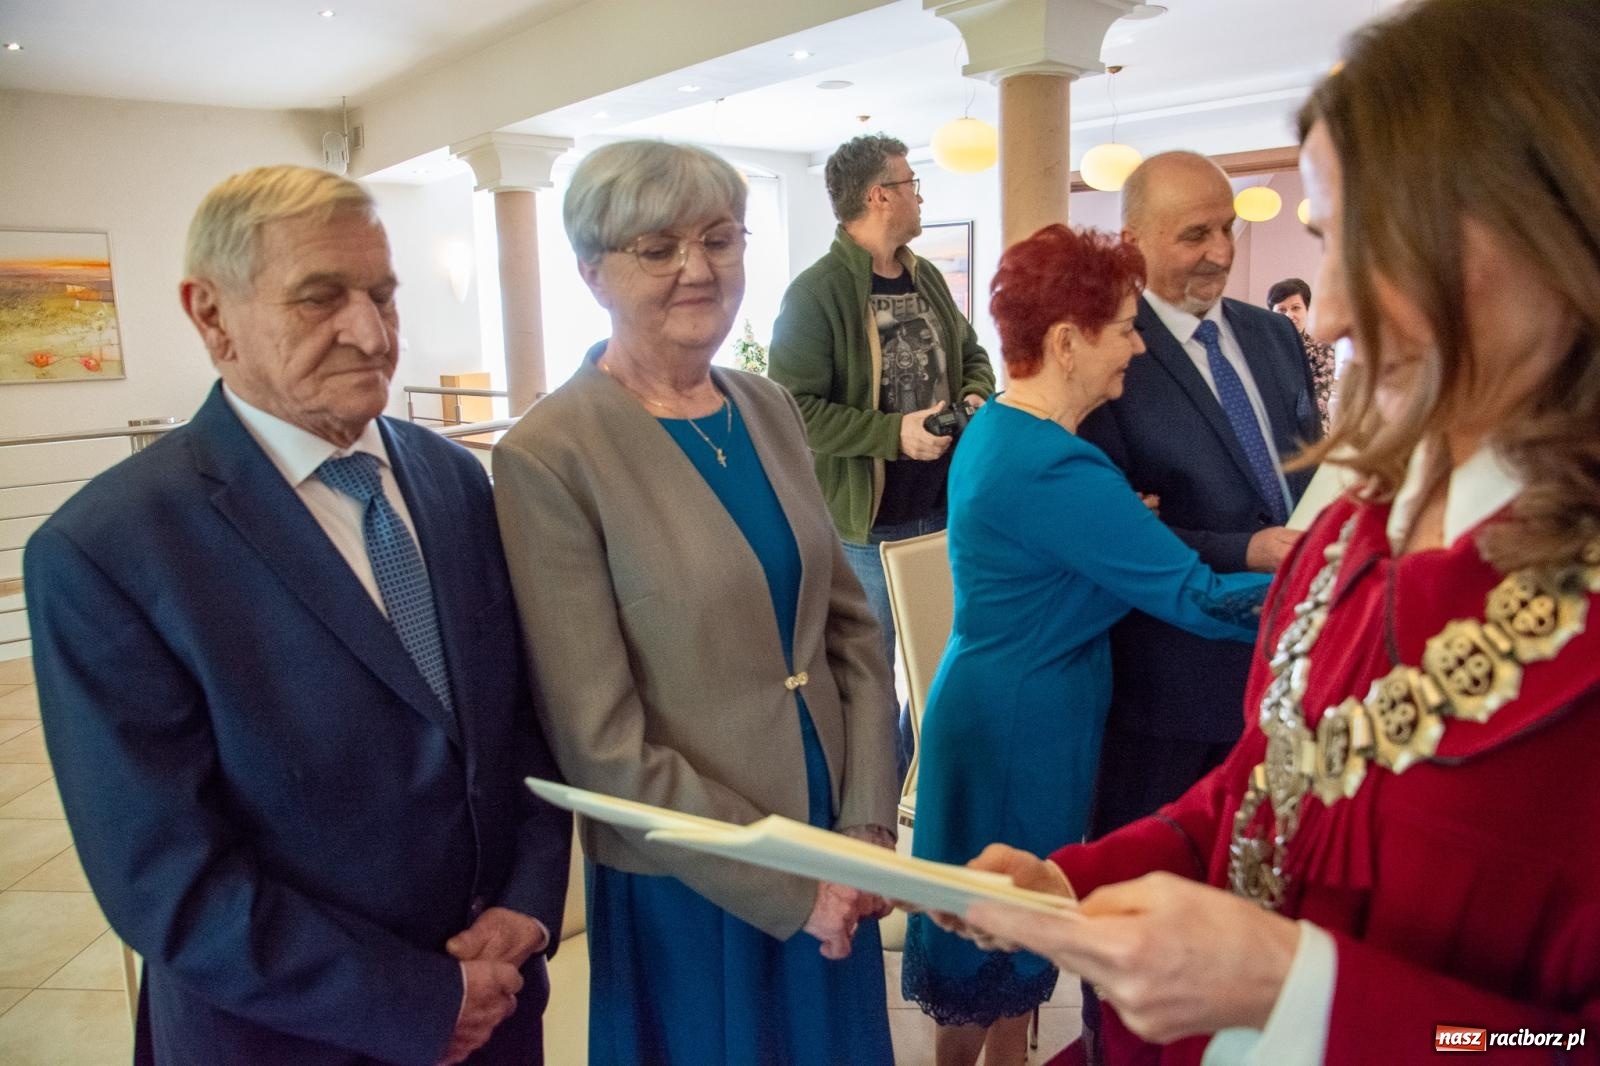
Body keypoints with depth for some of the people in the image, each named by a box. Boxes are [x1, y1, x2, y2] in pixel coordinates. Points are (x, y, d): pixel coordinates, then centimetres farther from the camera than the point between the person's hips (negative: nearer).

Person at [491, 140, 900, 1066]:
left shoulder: (770, 408, 1)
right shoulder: (550, 457, -17)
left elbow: (850, 622, 4)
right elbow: (602, 741, -17)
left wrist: (869, 824, -4)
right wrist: (785, 888, -14)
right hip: (689, 892, -5)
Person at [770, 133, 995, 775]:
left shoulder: (927, 280, 9)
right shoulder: (816, 293, -13)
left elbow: (972, 356, 21)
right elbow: (795, 408, -19)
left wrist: (975, 399, -2)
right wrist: (895, 433, -24)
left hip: (944, 512, 7)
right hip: (867, 528, -7)